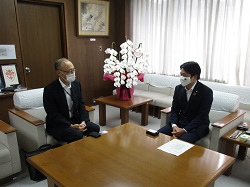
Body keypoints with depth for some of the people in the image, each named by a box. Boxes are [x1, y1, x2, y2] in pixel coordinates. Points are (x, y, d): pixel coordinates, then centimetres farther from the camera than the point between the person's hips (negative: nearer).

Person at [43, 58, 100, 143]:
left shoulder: (77, 84, 1)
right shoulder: (49, 89, -16)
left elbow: (81, 105, 5)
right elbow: (53, 114, -17)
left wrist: (83, 121, -12)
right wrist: (71, 126, -25)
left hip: (75, 120, 6)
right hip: (57, 124, -5)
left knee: (95, 128, -13)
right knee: (77, 135, -29)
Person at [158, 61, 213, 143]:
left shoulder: (206, 92, -14)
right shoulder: (178, 88, 2)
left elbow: (202, 116, -17)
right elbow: (174, 110, 4)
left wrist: (184, 130, -25)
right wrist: (174, 126, -14)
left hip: (197, 126, -4)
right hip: (180, 123, 5)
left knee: (182, 141, -33)